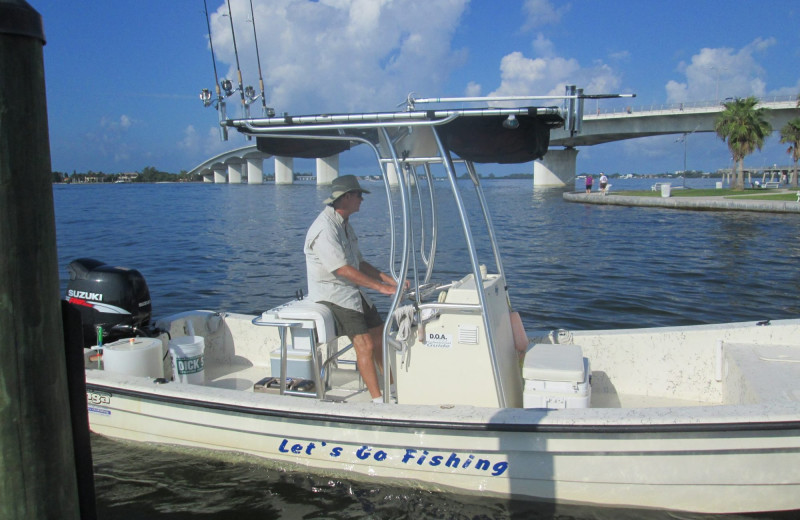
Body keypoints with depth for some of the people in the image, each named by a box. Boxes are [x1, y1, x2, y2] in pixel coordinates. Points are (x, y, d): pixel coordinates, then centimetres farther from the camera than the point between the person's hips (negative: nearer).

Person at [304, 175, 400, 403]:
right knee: (364, 343, -20)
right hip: (331, 293, -10)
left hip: (352, 291, 10)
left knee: (380, 337, 8)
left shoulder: (344, 224, 14)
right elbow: (343, 270, -26)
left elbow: (359, 263, 18)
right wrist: (380, 287, -27)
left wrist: (388, 279, 4)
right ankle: (378, 400, -17)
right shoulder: (325, 228, -19)